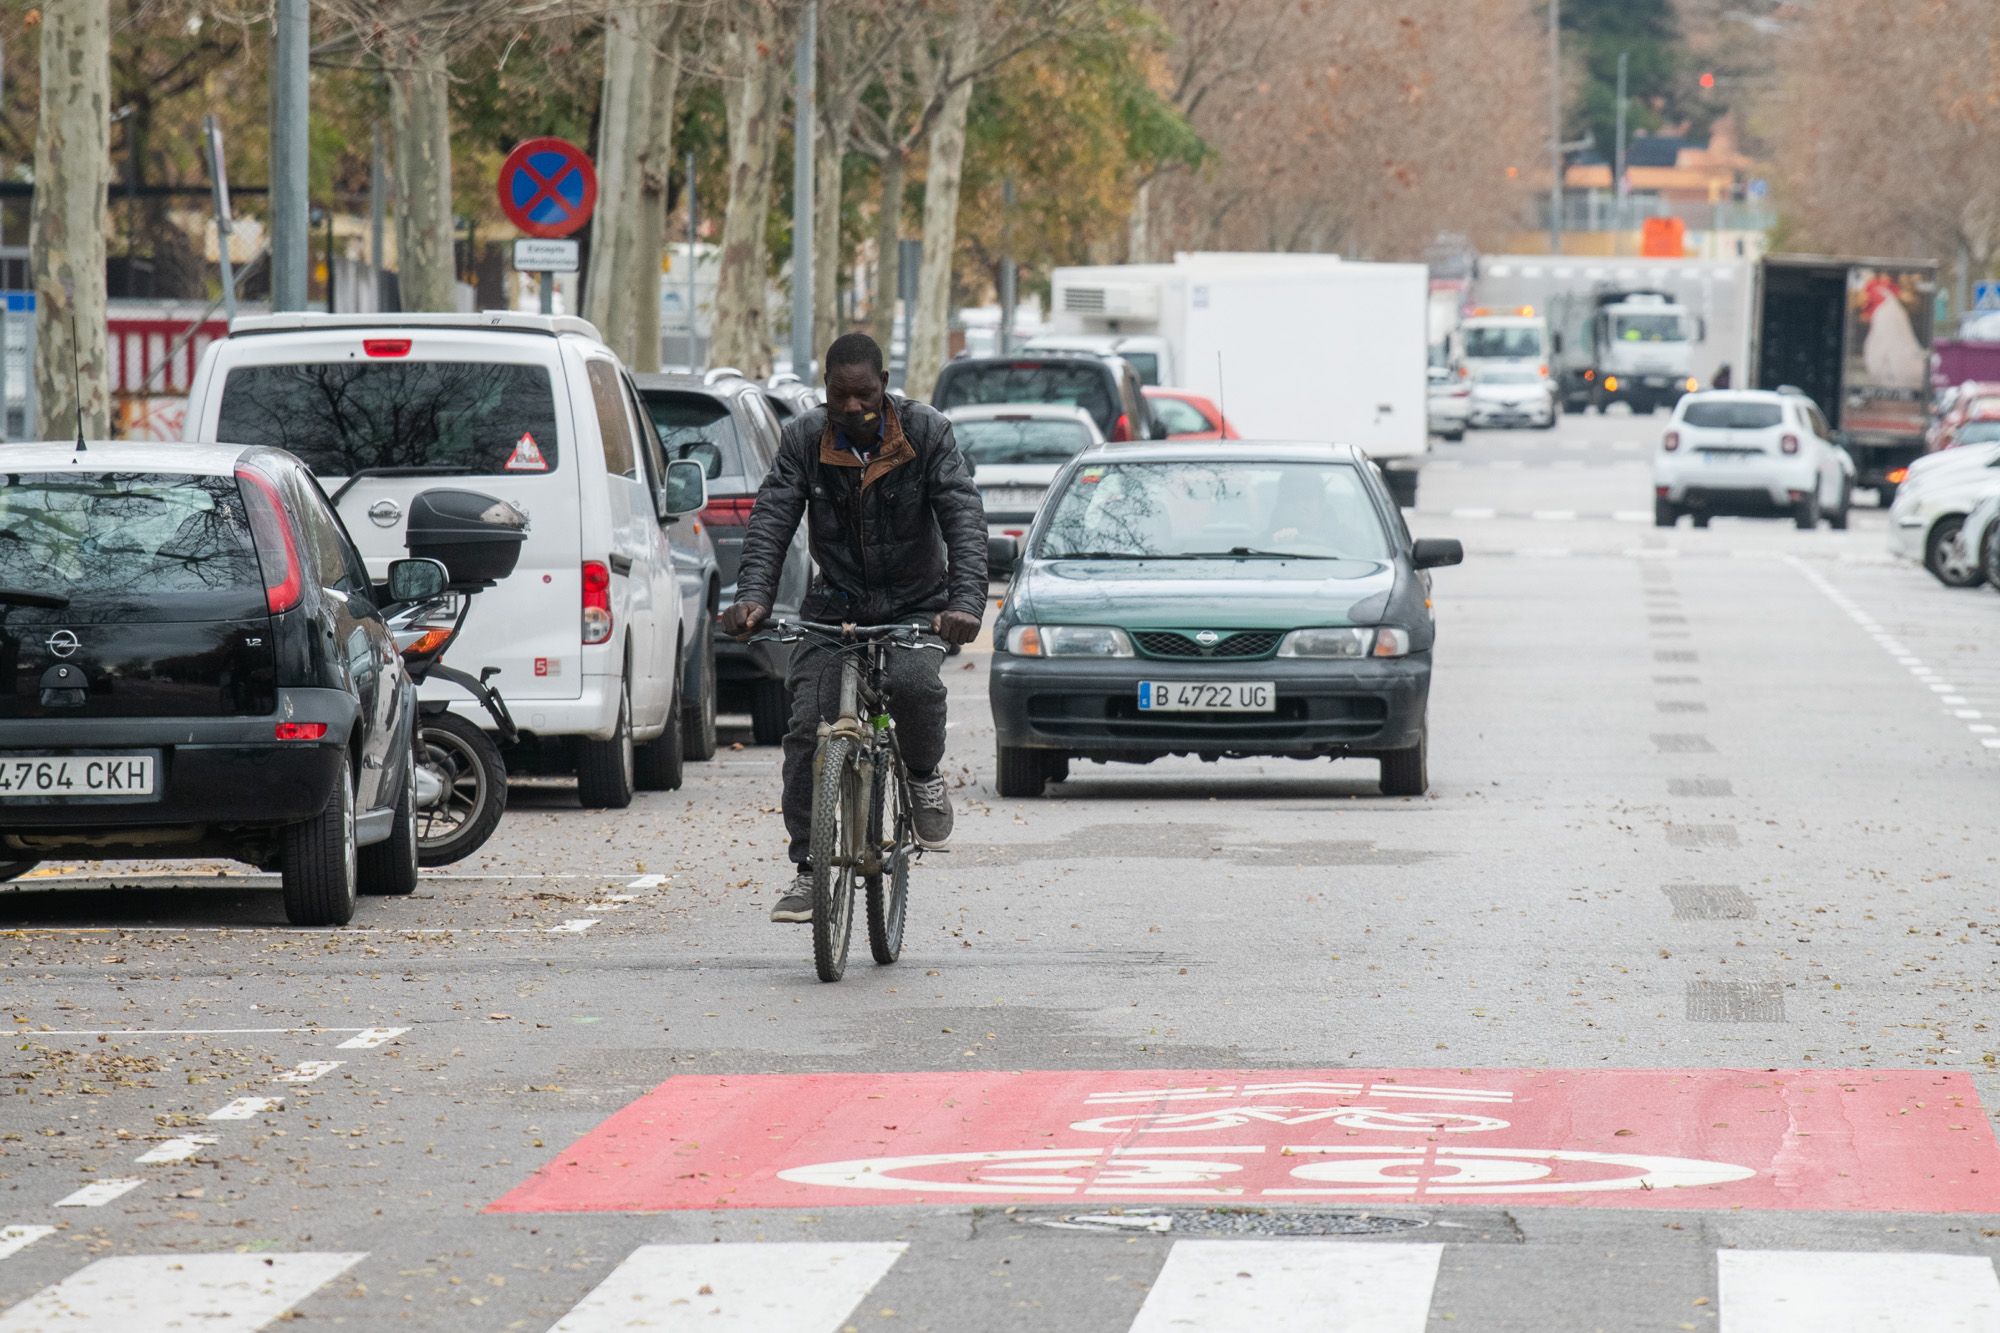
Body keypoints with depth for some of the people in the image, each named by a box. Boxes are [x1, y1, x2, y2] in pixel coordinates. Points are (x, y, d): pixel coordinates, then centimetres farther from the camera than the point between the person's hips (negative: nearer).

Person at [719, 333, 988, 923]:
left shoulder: (927, 433, -12)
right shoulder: (805, 440, -7)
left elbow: (965, 519, -20)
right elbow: (770, 520, -14)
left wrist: (967, 602, -36)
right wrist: (752, 596, -32)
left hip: (916, 604, -2)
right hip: (835, 605, 2)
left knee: (912, 683, -33)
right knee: (807, 728, -13)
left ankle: (925, 776, -2)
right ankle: (808, 870, -5)